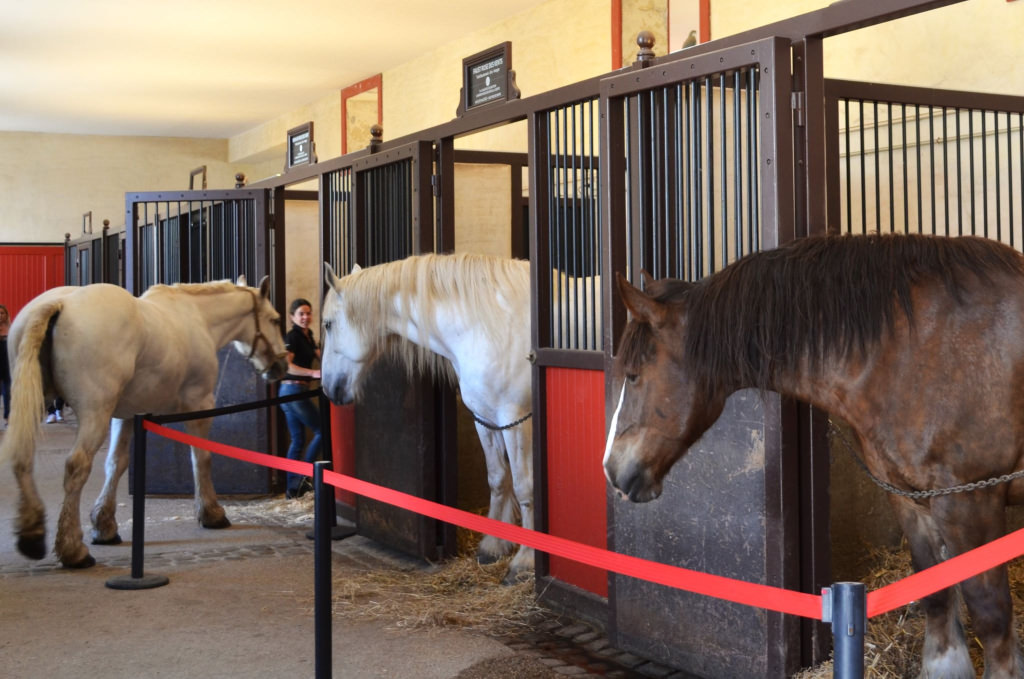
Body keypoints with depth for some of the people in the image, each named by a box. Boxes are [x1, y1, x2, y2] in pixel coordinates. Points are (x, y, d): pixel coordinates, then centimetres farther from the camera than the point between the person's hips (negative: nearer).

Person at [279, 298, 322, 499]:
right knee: (321, 430, -3)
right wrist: (313, 373, -34)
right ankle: (301, 475, 0)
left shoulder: (308, 337, 16)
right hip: (293, 389, -9)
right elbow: (286, 365, -26)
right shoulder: (292, 337, -12)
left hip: (290, 392, 9)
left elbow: (320, 359, 15)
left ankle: (292, 487, 11)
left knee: (297, 440, 9)